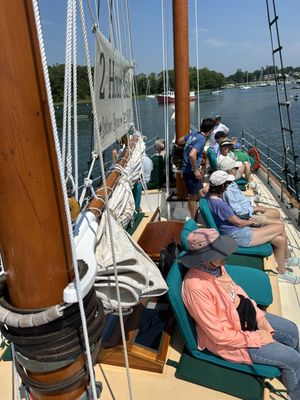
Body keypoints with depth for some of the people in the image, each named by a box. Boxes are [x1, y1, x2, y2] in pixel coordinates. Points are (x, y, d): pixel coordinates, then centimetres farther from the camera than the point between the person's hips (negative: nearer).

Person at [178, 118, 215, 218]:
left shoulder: (193, 133, 5)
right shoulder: (202, 139, -20)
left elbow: (180, 141, 20)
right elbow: (192, 155, -34)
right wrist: (196, 170, -23)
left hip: (187, 169, 9)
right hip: (191, 171, -9)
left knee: (200, 193, 19)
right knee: (193, 197, 3)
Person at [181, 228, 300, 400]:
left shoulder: (214, 266, -13)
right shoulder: (196, 287, -37)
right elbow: (219, 335, -28)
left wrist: (259, 316, -3)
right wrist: (256, 338, -18)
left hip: (244, 315, 8)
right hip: (227, 338, -8)